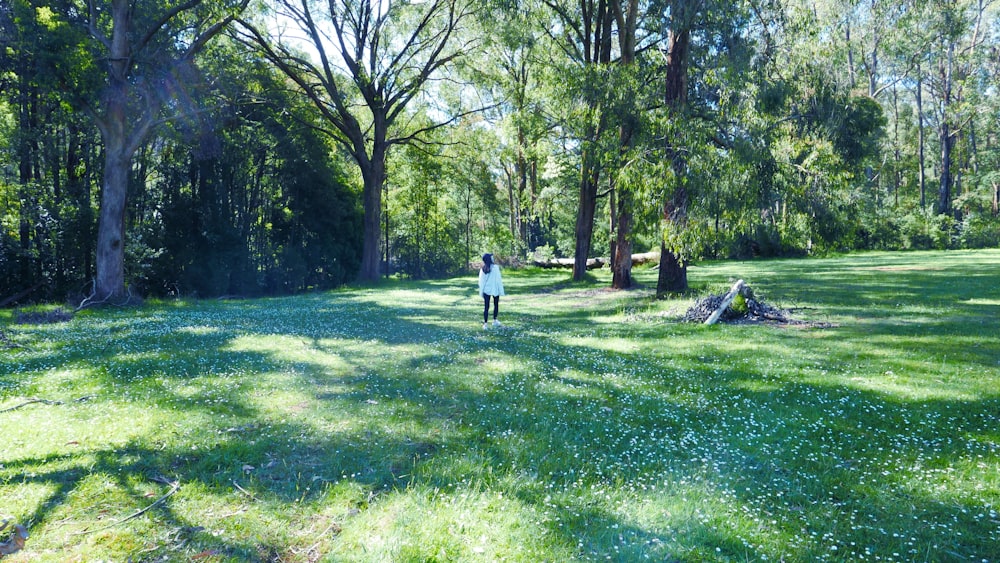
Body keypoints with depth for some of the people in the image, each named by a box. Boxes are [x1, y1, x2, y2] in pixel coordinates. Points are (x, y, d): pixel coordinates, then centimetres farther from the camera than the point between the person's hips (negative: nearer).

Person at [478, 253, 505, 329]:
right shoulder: (495, 267, -14)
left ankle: (485, 324, -3)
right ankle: (495, 321, 25)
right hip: (495, 289, -2)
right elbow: (498, 280, -12)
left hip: (486, 290, 2)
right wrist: (501, 291, -7)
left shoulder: (482, 269, -3)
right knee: (496, 305, 18)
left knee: (486, 307, 2)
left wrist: (481, 291, 9)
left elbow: (481, 281, 2)